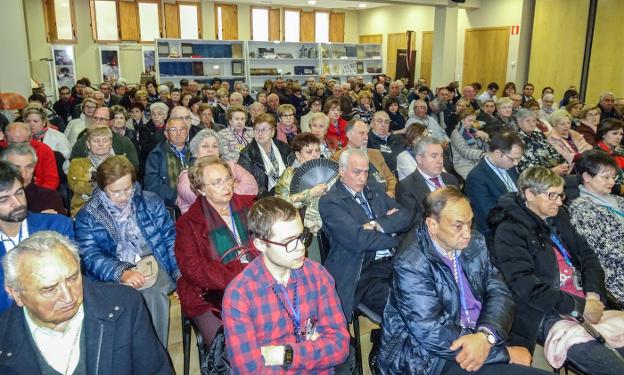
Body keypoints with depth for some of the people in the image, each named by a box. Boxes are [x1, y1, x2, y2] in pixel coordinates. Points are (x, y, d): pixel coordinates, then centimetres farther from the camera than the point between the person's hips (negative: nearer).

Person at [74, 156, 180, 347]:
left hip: (155, 265, 1)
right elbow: (91, 256, -4)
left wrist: (180, 273, -4)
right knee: (153, 295, -32)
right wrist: (122, 273, -22)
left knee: (153, 294, -33)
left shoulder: (151, 202, 12)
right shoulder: (87, 216, 7)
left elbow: (170, 238, 10)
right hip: (114, 277, -1)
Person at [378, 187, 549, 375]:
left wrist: (486, 335, -21)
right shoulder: (410, 265, -18)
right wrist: (504, 352, -18)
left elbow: (499, 292, -1)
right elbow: (434, 335, -22)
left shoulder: (475, 243, 3)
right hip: (433, 357, -7)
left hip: (480, 339, 7)